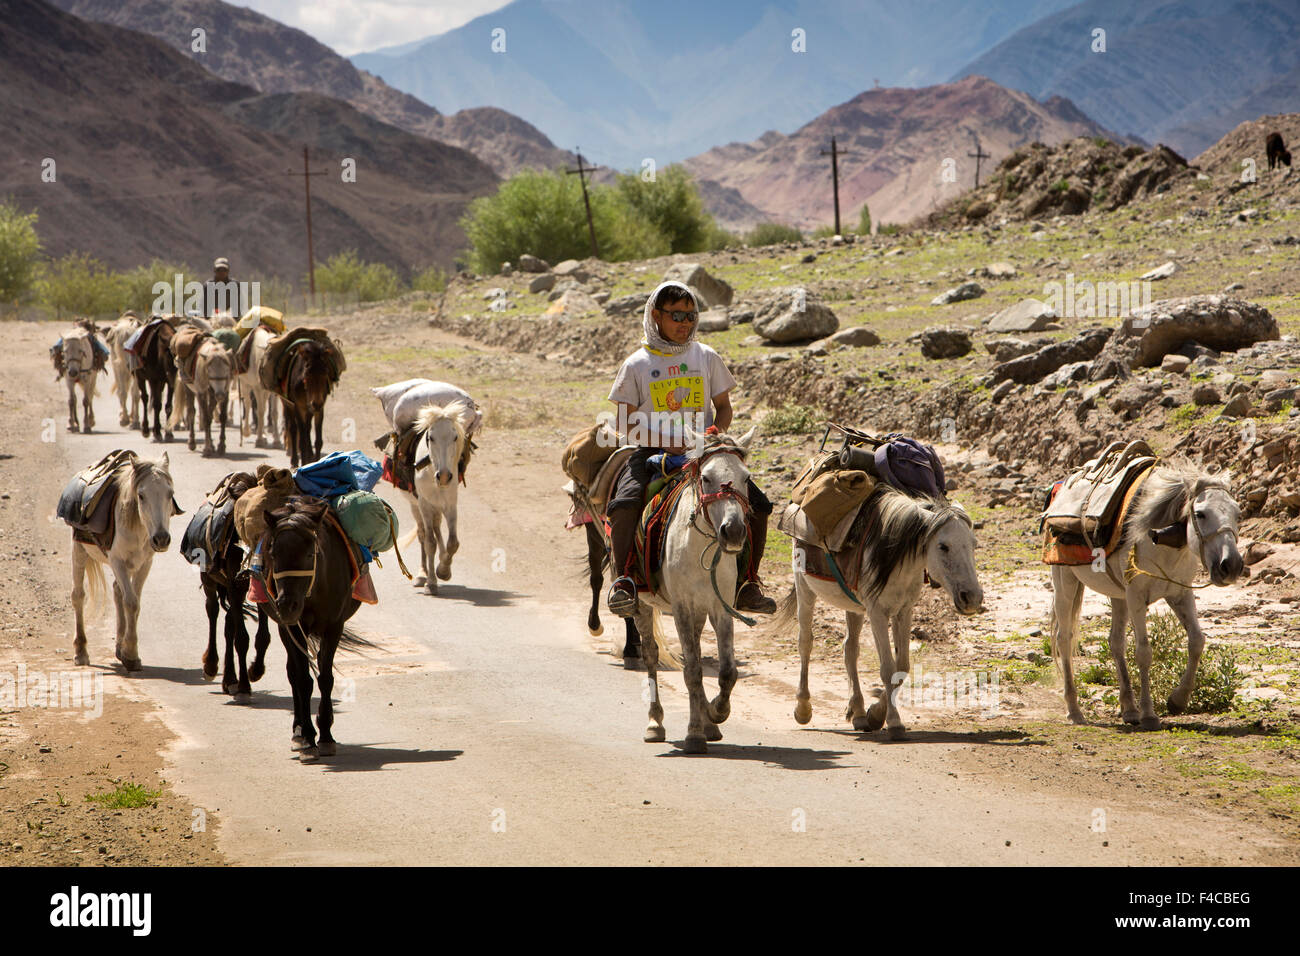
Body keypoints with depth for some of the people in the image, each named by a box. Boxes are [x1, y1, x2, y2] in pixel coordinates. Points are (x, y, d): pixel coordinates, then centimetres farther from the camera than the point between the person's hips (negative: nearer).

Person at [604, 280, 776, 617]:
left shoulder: (706, 357, 8)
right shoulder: (637, 365, 2)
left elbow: (723, 407, 13)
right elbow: (626, 423, 1)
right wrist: (665, 441, -14)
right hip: (654, 451, -2)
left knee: (757, 504, -14)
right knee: (623, 505, -31)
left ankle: (748, 582, -3)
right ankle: (623, 579, -19)